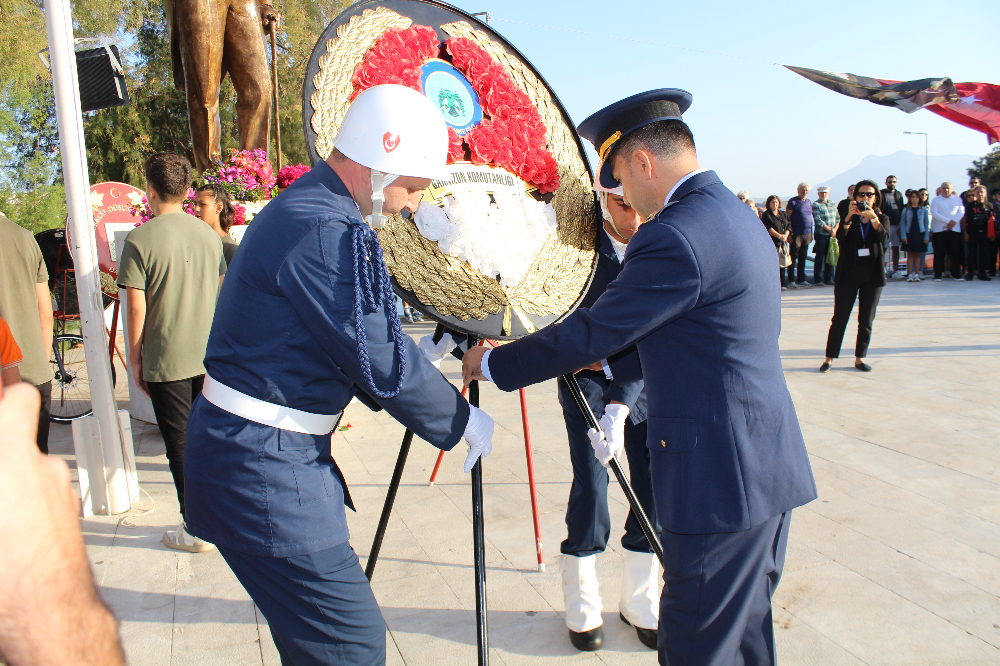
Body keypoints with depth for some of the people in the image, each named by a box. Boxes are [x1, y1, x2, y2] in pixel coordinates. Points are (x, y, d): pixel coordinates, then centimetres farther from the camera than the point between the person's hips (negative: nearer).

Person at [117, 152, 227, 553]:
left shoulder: (140, 240, -11)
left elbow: (136, 307, -11)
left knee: (180, 443, 5)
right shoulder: (208, 234, 4)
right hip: (211, 356, 5)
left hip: (167, 361, -5)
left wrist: (135, 357, 0)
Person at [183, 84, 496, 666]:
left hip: (256, 452, 11)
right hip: (262, 468, -11)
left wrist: (419, 358, 14)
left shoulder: (304, 208, 12)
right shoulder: (326, 230, -22)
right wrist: (461, 420, -6)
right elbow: (381, 358, -19)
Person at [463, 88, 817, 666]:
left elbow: (588, 335, -16)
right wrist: (615, 364, 24)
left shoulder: (675, 235, -20)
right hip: (770, 467, 10)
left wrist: (492, 364, -3)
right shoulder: (737, 213, 13)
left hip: (722, 478, -10)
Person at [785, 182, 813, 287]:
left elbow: (810, 218, 21)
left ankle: (801, 280, 15)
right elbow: (787, 218, -7)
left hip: (807, 234, 6)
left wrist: (811, 234, 17)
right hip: (796, 234, -6)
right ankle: (791, 280, 1)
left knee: (803, 257, 10)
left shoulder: (809, 202, 15)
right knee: (793, 257, -3)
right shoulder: (793, 201, -3)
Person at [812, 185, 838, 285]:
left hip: (832, 234, 5)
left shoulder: (833, 204, 16)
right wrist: (828, 229, -12)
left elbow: (837, 217, 14)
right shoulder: (816, 204, -2)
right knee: (819, 257, -3)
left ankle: (828, 278, 13)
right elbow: (818, 219, -10)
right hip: (821, 234, -5)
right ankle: (818, 279, 3)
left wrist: (835, 229, -3)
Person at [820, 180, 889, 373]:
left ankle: (860, 358, 15)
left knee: (866, 319, 6)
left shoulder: (882, 218, 8)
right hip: (848, 272, -1)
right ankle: (829, 358, 2)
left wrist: (873, 217, -31)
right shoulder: (849, 218, 6)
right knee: (839, 317, -3)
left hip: (873, 274, 1)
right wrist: (849, 216, -29)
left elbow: (883, 236, -14)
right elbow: (840, 236, -14)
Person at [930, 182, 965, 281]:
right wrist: (948, 221, -15)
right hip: (939, 229, -2)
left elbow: (961, 212, 4)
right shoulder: (936, 200, 6)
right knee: (939, 253, -2)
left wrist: (954, 222, -13)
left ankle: (956, 274, 8)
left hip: (954, 229, 2)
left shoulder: (957, 199, 13)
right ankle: (938, 275, 2)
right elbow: (934, 213, -7)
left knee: (956, 252, 1)